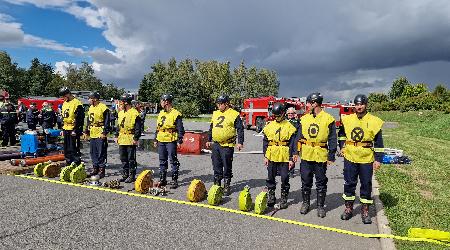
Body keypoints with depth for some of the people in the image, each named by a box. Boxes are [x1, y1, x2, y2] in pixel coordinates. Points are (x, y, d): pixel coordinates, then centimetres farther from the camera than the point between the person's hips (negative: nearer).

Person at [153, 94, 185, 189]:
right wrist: (156, 139, 19)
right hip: (161, 141, 7)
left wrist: (179, 141, -13)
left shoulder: (176, 114, -8)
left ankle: (174, 180, 6)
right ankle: (162, 179, 23)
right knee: (162, 161, 13)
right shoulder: (161, 113, 15)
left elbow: (180, 129, -9)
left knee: (173, 161, -2)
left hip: (171, 141, -7)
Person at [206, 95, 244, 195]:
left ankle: (226, 186, 16)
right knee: (216, 166, 12)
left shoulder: (234, 114, -6)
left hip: (227, 145, -6)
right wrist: (209, 140, 22)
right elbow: (211, 128, 23)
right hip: (215, 144, 6)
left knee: (227, 167, 3)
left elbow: (240, 129, -7)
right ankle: (217, 184, 24)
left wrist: (240, 142, -14)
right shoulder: (215, 114, 14)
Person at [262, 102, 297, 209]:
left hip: (284, 157, -3)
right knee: (270, 178, 11)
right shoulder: (269, 126, 6)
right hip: (271, 157, 3)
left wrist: (291, 159, -8)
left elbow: (293, 144, -4)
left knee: (284, 179, 5)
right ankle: (270, 197, 24)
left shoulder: (289, 127, -3)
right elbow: (265, 142, 9)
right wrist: (265, 156, 5)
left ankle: (284, 199, 18)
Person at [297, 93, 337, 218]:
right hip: (306, 155, 3)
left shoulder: (328, 119, -5)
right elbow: (299, 137, 9)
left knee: (321, 183, 8)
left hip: (321, 156, -3)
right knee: (306, 181, 11)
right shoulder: (304, 119, 6)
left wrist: (331, 157, -7)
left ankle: (320, 206, 21)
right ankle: (305, 203, 27)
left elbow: (332, 140, -4)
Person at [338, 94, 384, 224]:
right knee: (349, 183, 9)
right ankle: (348, 208, 23)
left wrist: (378, 159, -5)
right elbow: (341, 134, 20)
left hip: (366, 159, -2)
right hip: (350, 157, 2)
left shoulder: (374, 121, -4)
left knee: (366, 185, 8)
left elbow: (378, 143, -2)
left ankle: (365, 211, 21)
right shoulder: (347, 119, 2)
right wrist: (342, 146, 8)